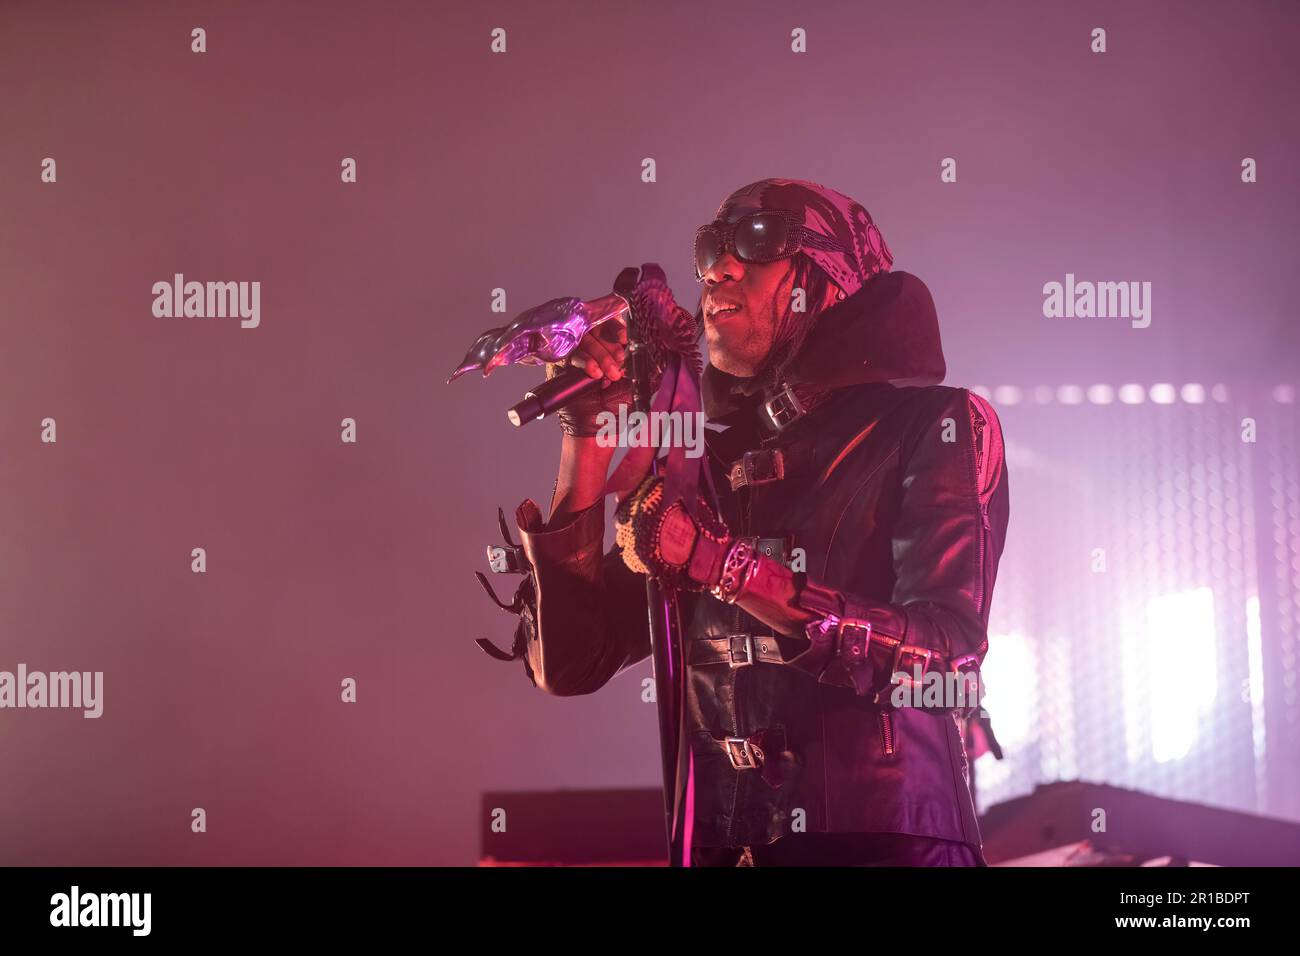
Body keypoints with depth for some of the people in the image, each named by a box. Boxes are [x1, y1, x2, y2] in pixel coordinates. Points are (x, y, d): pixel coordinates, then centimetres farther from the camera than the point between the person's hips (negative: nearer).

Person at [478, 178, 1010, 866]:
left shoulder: (934, 426, 1)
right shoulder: (706, 464, 11)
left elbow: (943, 657, -12)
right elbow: (568, 664, 5)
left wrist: (724, 564, -16)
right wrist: (588, 437, 1)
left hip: (884, 838, -3)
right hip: (722, 843, 3)